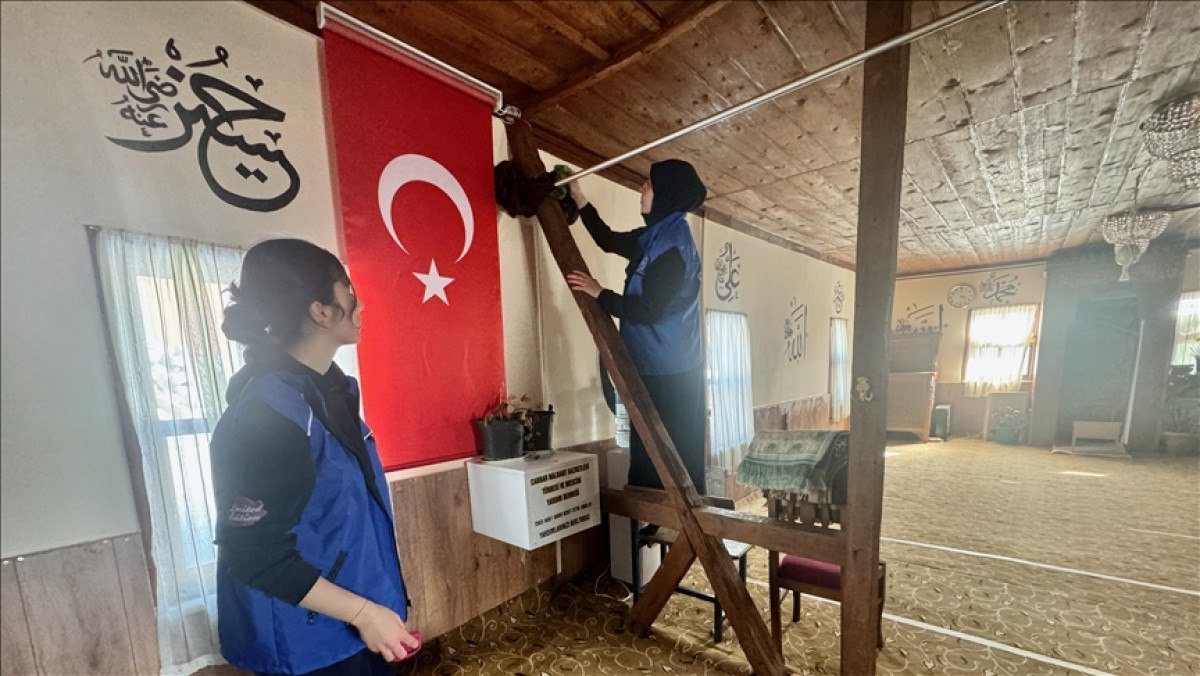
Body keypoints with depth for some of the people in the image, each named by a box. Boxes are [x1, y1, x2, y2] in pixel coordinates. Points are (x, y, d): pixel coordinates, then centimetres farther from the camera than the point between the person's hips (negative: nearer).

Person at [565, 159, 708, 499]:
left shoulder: (674, 244, -18)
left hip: (670, 372, -9)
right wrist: (578, 196, 22)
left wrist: (599, 293, -11)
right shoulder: (655, 237, 10)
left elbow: (647, 310, -21)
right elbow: (609, 240, 24)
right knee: (650, 451, 18)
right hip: (655, 367, 9)